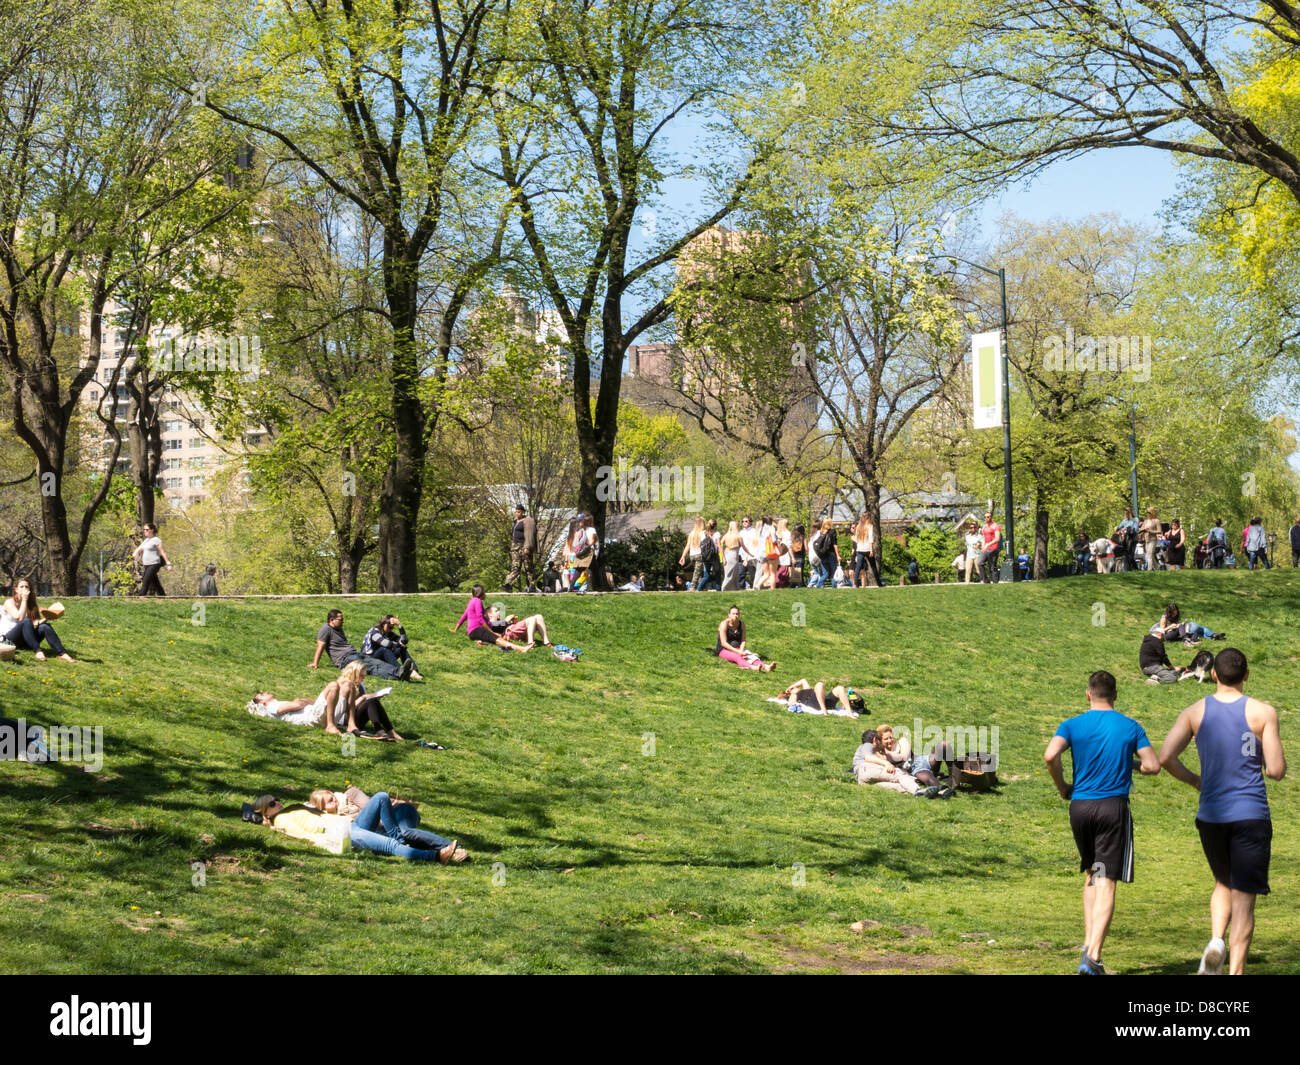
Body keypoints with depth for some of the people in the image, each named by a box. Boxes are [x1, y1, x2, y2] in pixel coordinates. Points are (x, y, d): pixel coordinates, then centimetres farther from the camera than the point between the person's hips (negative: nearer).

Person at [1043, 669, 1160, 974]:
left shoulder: (1072, 725, 1)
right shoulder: (1130, 727, 2)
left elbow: (1050, 755, -15)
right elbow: (1153, 766, -3)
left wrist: (1062, 787, 1)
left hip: (1080, 806, 2)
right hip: (1114, 806, -2)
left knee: (1091, 875, 21)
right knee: (1106, 883, -4)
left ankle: (1089, 945, 15)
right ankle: (1092, 957, -15)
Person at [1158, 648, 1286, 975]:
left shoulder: (1195, 712, 2)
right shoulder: (1263, 712, -5)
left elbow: (1166, 757, -8)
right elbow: (1276, 771, -8)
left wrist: (1193, 780, 10)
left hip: (1211, 815, 3)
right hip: (1251, 814, -3)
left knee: (1224, 884, 24)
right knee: (1244, 898, 1)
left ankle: (1216, 941, -1)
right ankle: (1236, 970, -6)